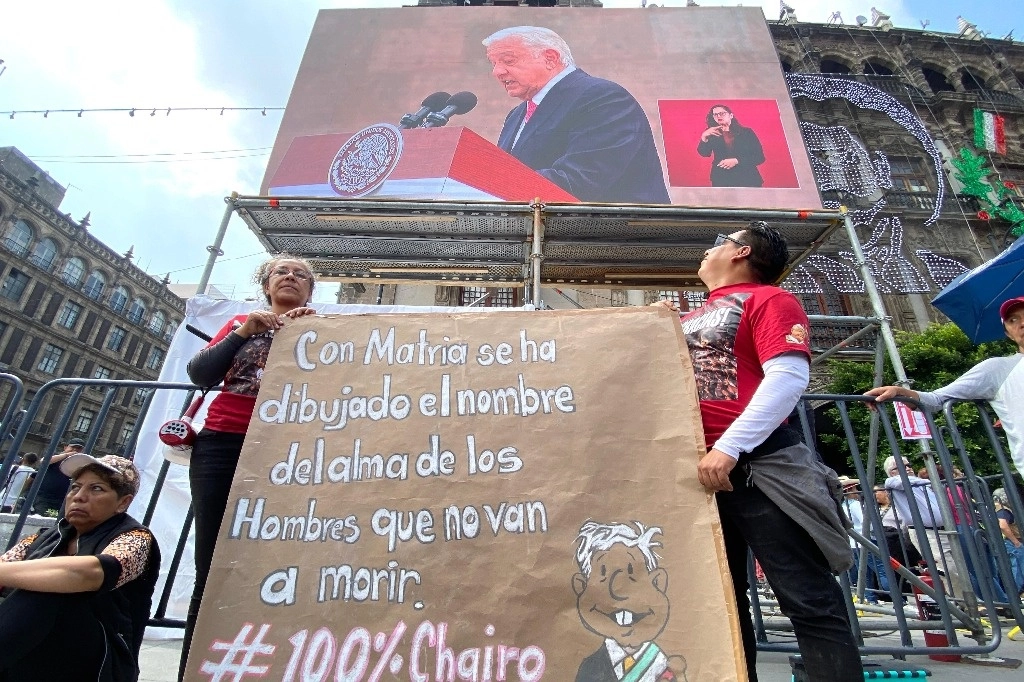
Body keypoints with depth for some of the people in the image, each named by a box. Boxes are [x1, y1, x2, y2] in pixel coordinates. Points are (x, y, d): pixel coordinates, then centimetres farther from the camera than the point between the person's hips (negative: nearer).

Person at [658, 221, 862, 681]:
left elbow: (788, 378, -13)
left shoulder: (768, 299, 1)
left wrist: (729, 447, -22)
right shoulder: (690, 319, 22)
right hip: (694, 469, 7)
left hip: (755, 463, -7)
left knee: (809, 602, 0)